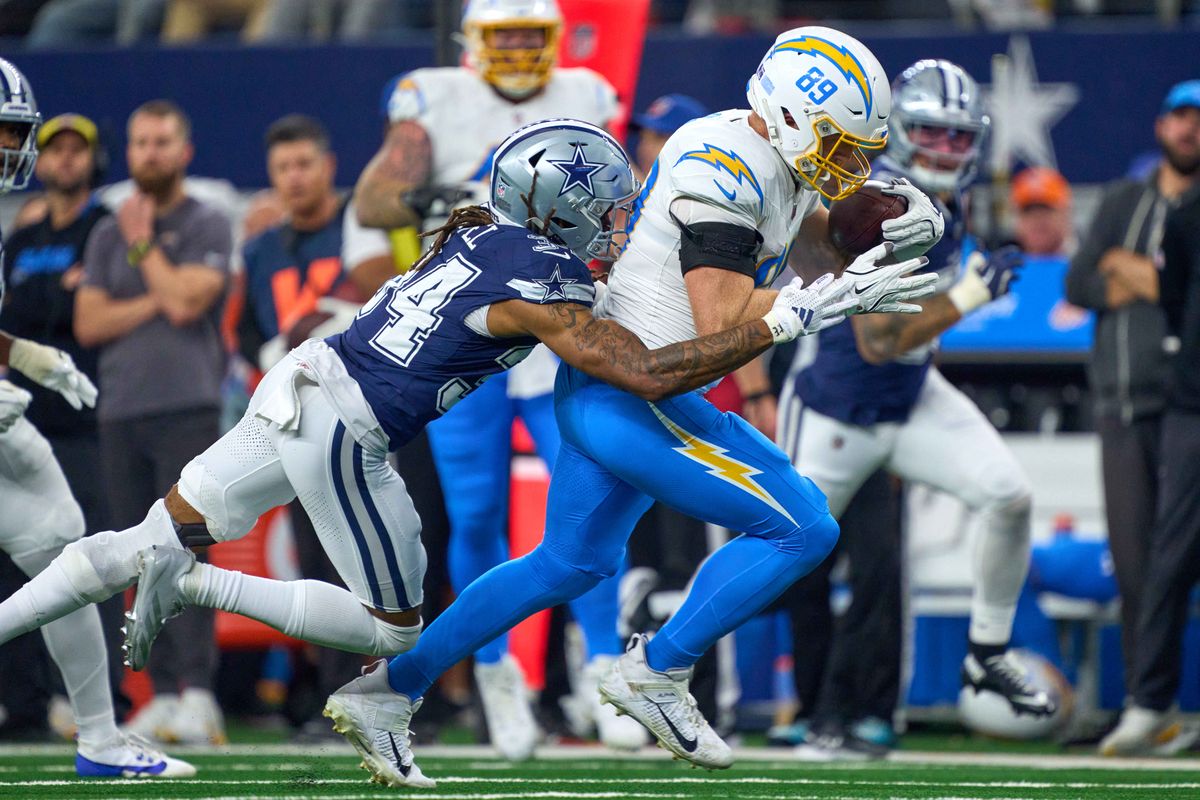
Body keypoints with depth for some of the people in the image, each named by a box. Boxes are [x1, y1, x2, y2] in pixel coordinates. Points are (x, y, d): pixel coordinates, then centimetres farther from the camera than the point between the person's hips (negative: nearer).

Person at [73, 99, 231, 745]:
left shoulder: (208, 226, 4)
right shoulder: (108, 233, 18)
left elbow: (186, 301, -11)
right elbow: (88, 324, 8)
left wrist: (144, 245, -1)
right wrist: (154, 302, -4)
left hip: (187, 407, -5)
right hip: (120, 410, 5)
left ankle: (197, 693, -18)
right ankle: (163, 694, 6)